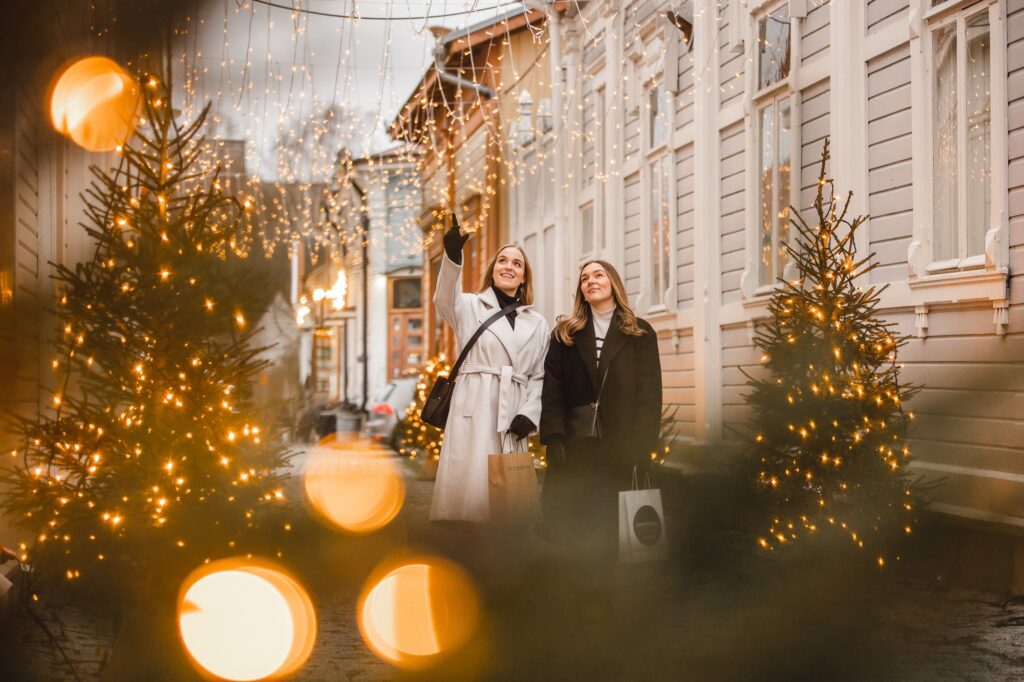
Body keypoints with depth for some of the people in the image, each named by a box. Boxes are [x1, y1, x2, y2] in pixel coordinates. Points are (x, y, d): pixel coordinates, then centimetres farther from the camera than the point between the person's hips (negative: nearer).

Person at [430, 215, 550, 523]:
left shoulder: (537, 323, 18)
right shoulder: (471, 306, 8)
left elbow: (539, 376, 16)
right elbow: (445, 299, -16)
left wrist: (529, 413, -3)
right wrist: (452, 256, -34)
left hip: (512, 415, 3)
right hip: (473, 409, -3)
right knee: (467, 484, -10)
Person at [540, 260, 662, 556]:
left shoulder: (640, 333, 8)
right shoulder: (565, 333, 11)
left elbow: (650, 392, 1)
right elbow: (553, 389, 2)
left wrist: (644, 445, -9)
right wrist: (553, 438, -10)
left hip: (621, 443, -1)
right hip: (574, 442, 1)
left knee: (612, 527, 2)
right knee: (563, 525, -1)